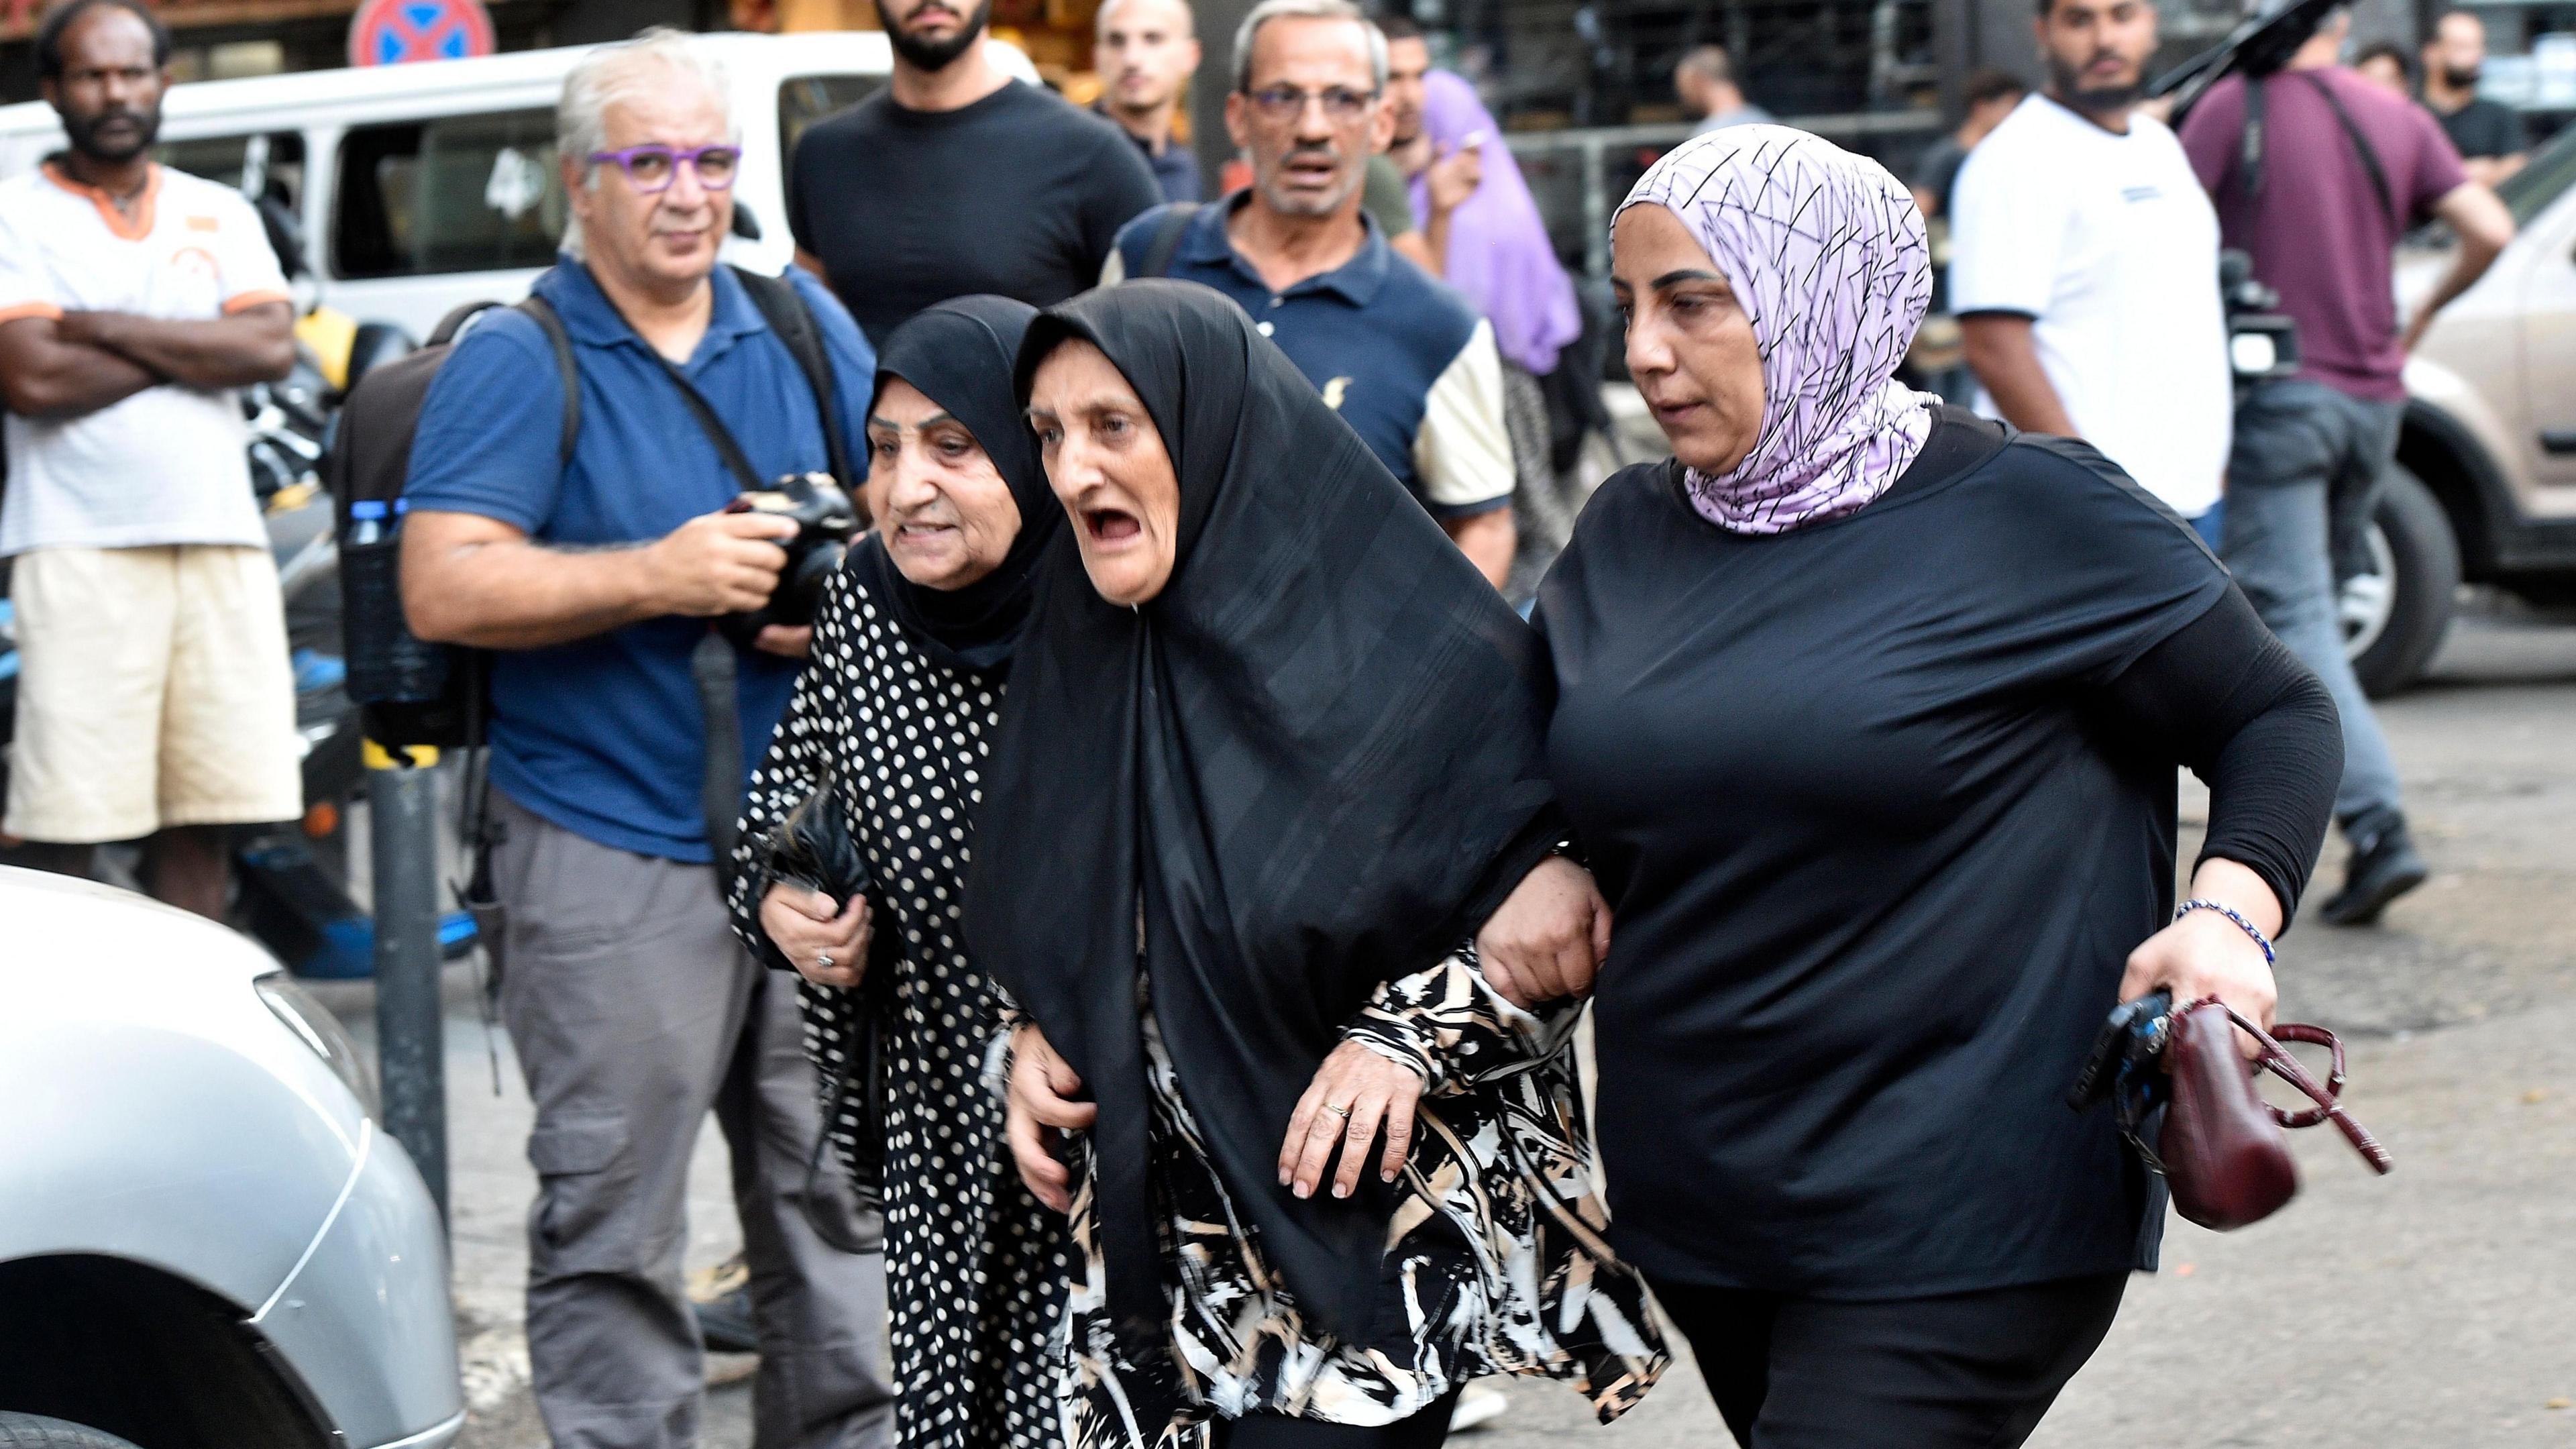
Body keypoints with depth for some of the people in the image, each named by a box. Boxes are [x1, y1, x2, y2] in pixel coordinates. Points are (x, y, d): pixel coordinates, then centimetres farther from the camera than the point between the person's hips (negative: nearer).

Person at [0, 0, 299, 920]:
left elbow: (271, 349, -1)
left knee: (205, 825, 5)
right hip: (81, 551, -4)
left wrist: (106, 329, -6)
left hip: (221, 544, 4)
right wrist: (189, 347, -3)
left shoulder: (220, 215, 16)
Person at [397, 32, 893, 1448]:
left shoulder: (801, 325, 11)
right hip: (610, 847, -5)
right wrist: (660, 578, -20)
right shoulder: (517, 360, -5)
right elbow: (444, 588, -14)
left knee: (836, 1179, 12)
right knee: (611, 1216, -4)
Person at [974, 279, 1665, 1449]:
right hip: (1162, 1212, 5)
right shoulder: (1084, 648, 3)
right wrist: (1037, 1038, 2)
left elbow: (1563, 896, -5)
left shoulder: (1412, 648, -13)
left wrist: (1411, 1034, -16)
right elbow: (1046, 913, 18)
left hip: (1379, 1210, -5)